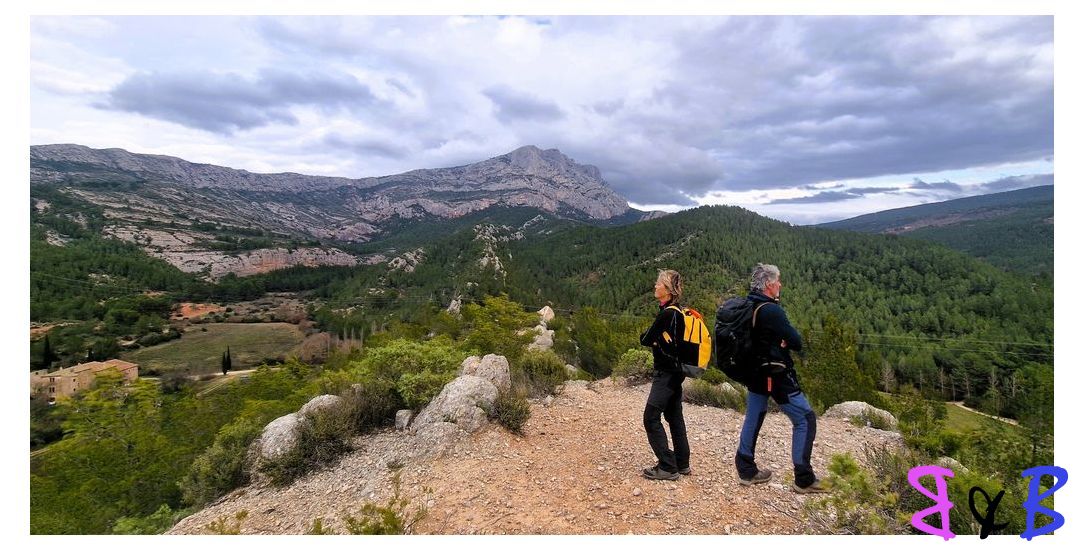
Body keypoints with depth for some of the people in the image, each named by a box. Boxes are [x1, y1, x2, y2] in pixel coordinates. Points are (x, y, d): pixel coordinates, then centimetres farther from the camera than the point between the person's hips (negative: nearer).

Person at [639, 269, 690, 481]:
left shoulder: (667, 313, -20)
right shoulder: (677, 311, 9)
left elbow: (645, 339, -15)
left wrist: (649, 336, 3)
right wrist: (657, 340, -5)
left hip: (666, 373, -10)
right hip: (675, 370, 10)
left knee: (651, 417, -4)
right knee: (674, 416, 17)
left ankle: (668, 467, 1)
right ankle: (681, 463, 26)